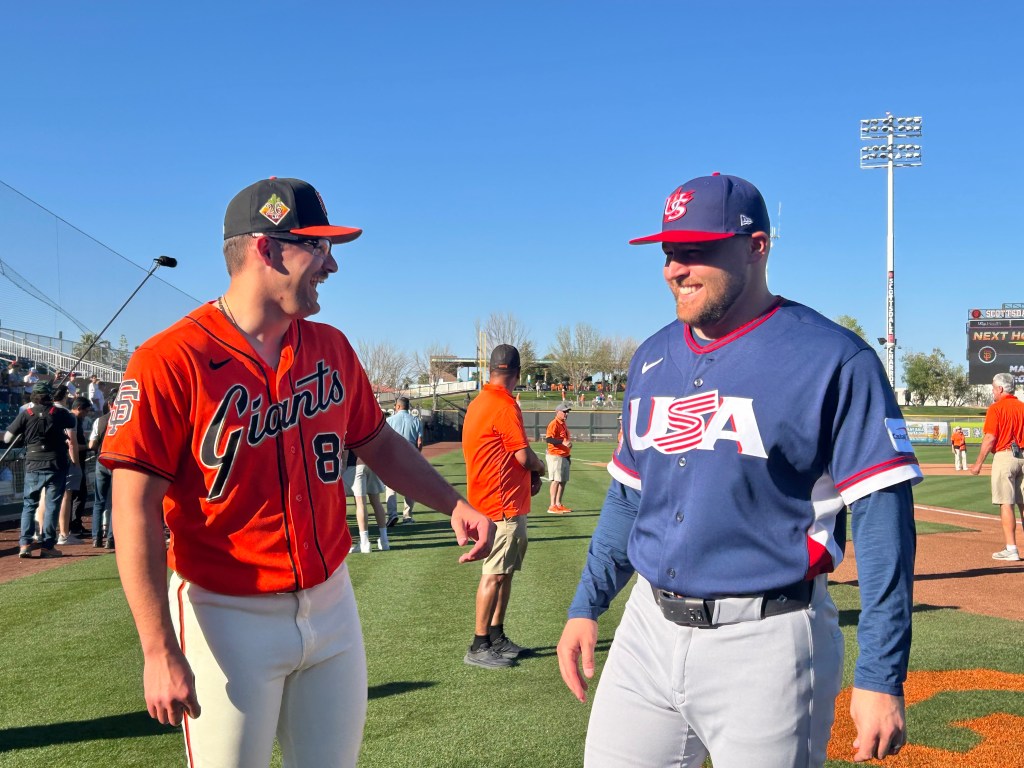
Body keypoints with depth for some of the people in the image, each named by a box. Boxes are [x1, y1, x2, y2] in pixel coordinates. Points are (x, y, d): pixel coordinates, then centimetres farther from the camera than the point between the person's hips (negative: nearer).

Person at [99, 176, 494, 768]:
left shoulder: (332, 348, 3)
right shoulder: (171, 361, -15)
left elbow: (378, 444, 17)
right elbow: (137, 510, -16)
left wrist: (454, 504, 5)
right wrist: (160, 652, -19)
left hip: (331, 604, 6)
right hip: (228, 618, -5)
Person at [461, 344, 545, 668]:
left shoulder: (479, 402, 13)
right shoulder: (504, 406, -17)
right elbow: (524, 457, -17)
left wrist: (530, 472, 10)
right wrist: (539, 468, 4)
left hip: (494, 500, 10)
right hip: (504, 504, -10)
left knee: (504, 572, 15)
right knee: (494, 574, -5)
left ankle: (496, 638, 23)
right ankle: (479, 647, 0)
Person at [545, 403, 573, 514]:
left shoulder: (564, 425, 17)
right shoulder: (554, 424, -13)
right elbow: (548, 439, -25)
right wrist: (563, 442, -34)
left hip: (564, 456, 9)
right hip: (555, 456, -9)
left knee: (563, 481, 11)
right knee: (556, 480, -11)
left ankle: (558, 504, 19)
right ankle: (552, 506, -10)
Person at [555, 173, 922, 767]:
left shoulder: (832, 359, -11)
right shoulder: (653, 358, 9)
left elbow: (884, 518, -13)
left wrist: (883, 678, -16)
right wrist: (588, 605, 14)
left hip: (765, 647, -5)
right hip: (648, 631, 6)